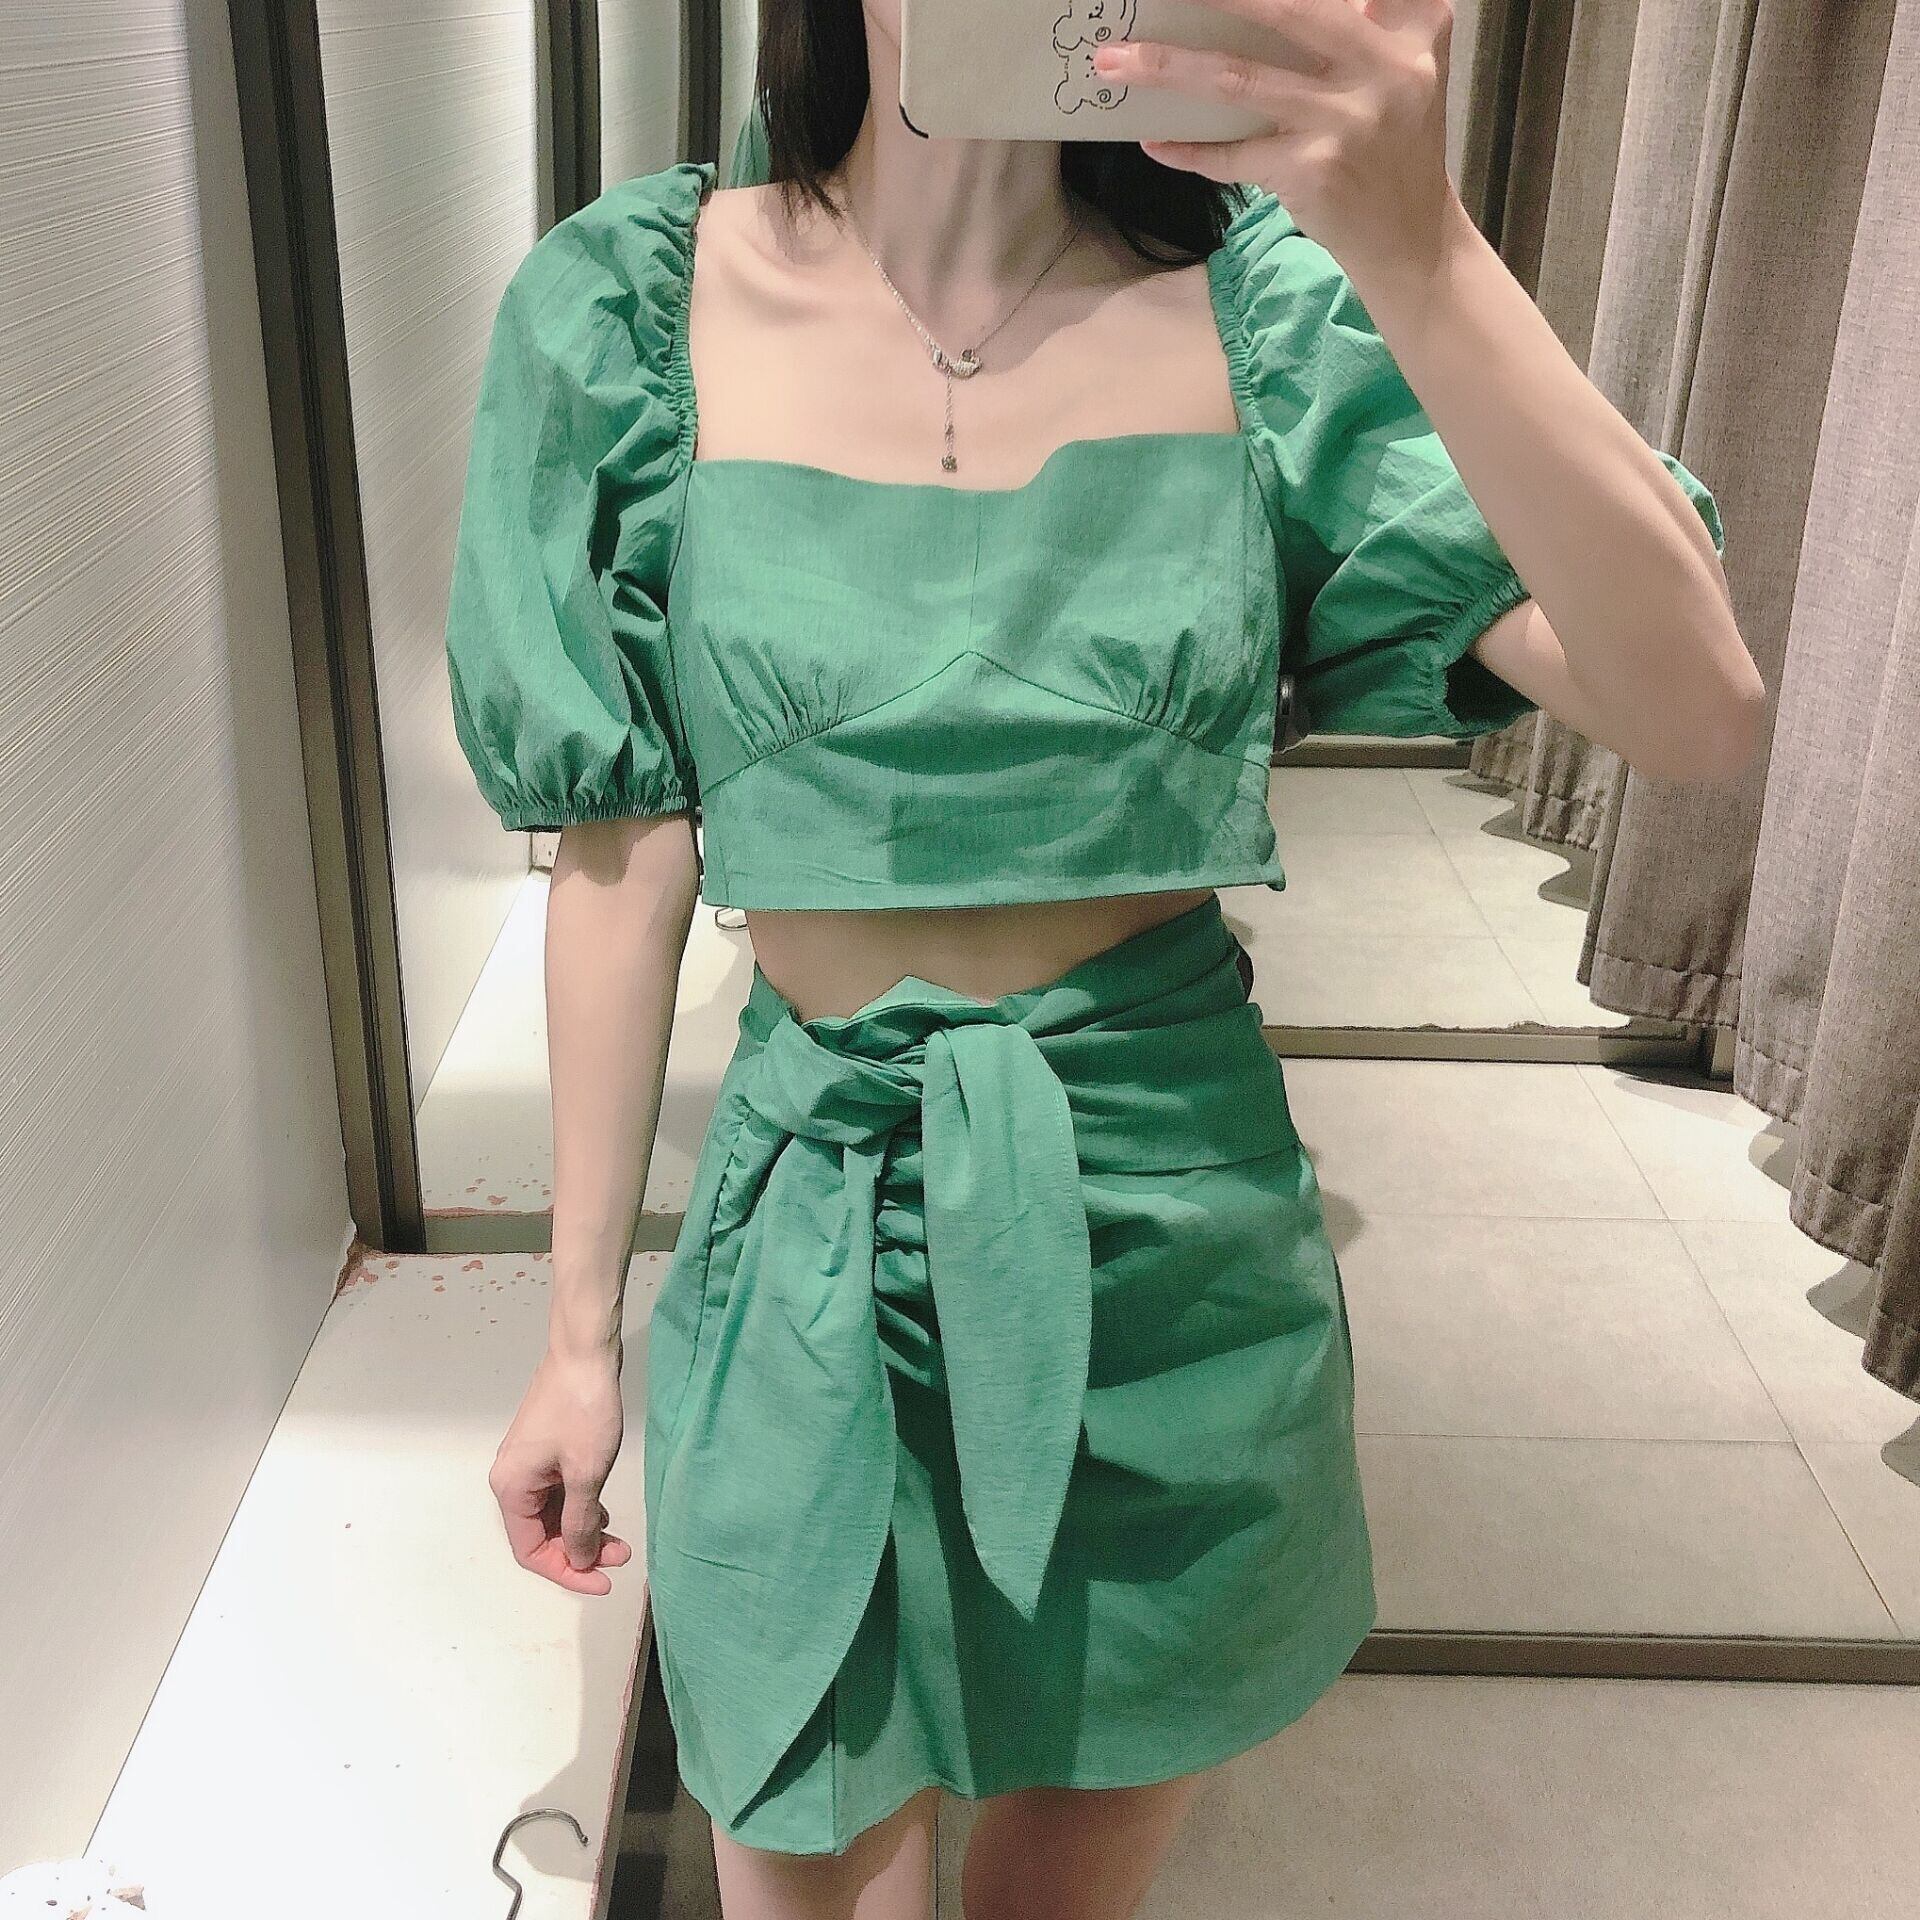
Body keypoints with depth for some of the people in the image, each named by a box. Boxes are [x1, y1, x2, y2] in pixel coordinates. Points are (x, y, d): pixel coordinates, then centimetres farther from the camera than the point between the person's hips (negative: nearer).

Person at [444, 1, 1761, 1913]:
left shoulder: (1263, 307, -7)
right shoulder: (642, 306, -7)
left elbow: (1695, 711, -17)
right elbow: (625, 849, -3)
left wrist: (1416, 248, -29)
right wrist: (581, 1327, 2)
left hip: (1175, 1237, 1)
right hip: (814, 1237, 0)